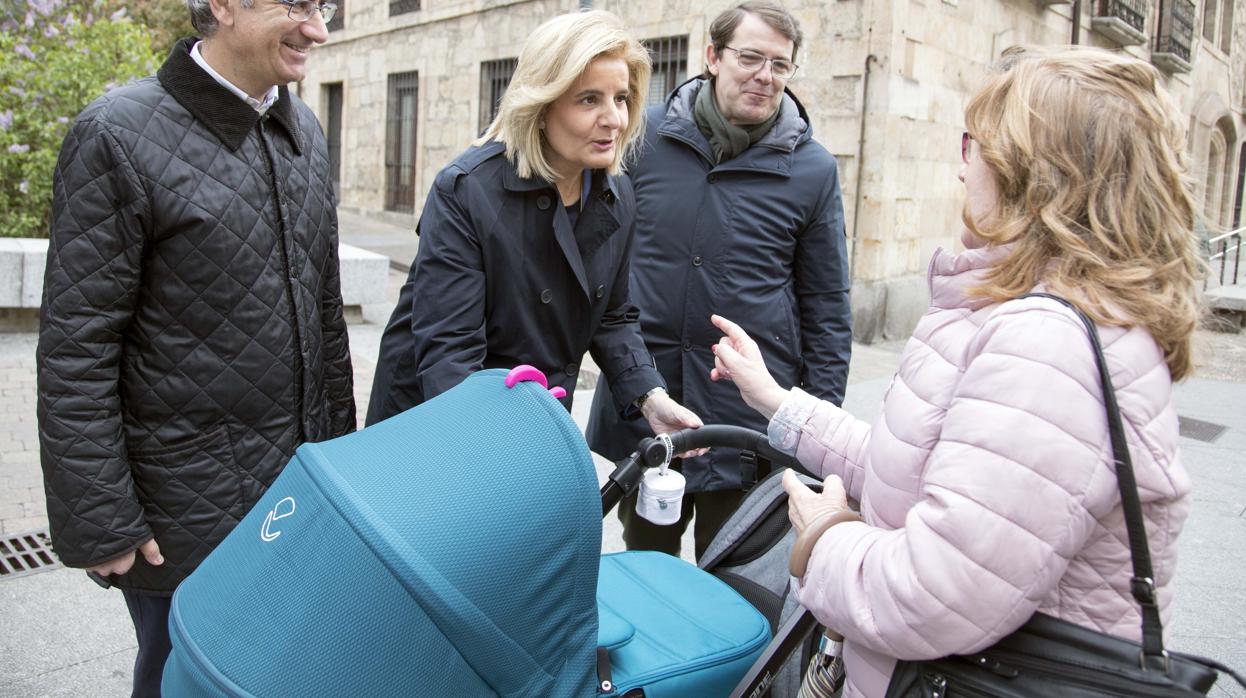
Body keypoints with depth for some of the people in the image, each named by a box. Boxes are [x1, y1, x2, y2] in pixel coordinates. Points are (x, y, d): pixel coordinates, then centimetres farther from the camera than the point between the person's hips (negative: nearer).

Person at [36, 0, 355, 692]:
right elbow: (75, 351, -13)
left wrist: (341, 440, 13)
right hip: (185, 520, -5)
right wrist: (101, 524, -13)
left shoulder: (305, 130, 7)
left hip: (304, 489, 6)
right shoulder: (118, 135, -13)